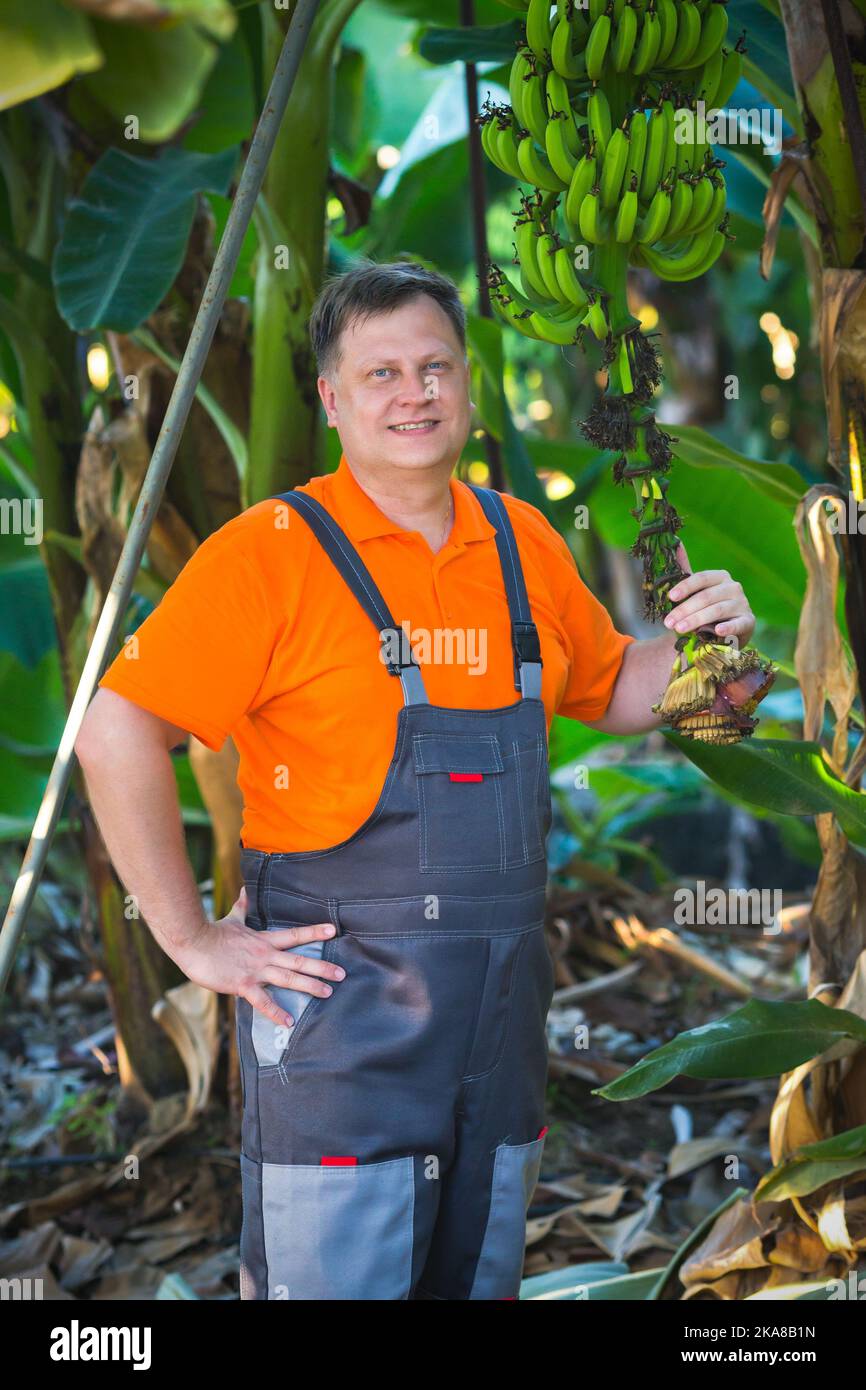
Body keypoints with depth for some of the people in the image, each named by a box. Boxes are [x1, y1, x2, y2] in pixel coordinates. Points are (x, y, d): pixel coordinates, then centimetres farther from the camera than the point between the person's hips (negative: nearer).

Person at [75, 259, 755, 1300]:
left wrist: (695, 640, 0)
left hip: (501, 1014, 6)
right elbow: (117, 732, -15)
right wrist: (194, 943, -14)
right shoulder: (273, 551, -10)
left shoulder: (523, 544, 8)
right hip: (339, 1013, -6)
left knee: (481, 1280, 16)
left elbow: (613, 694, 22)